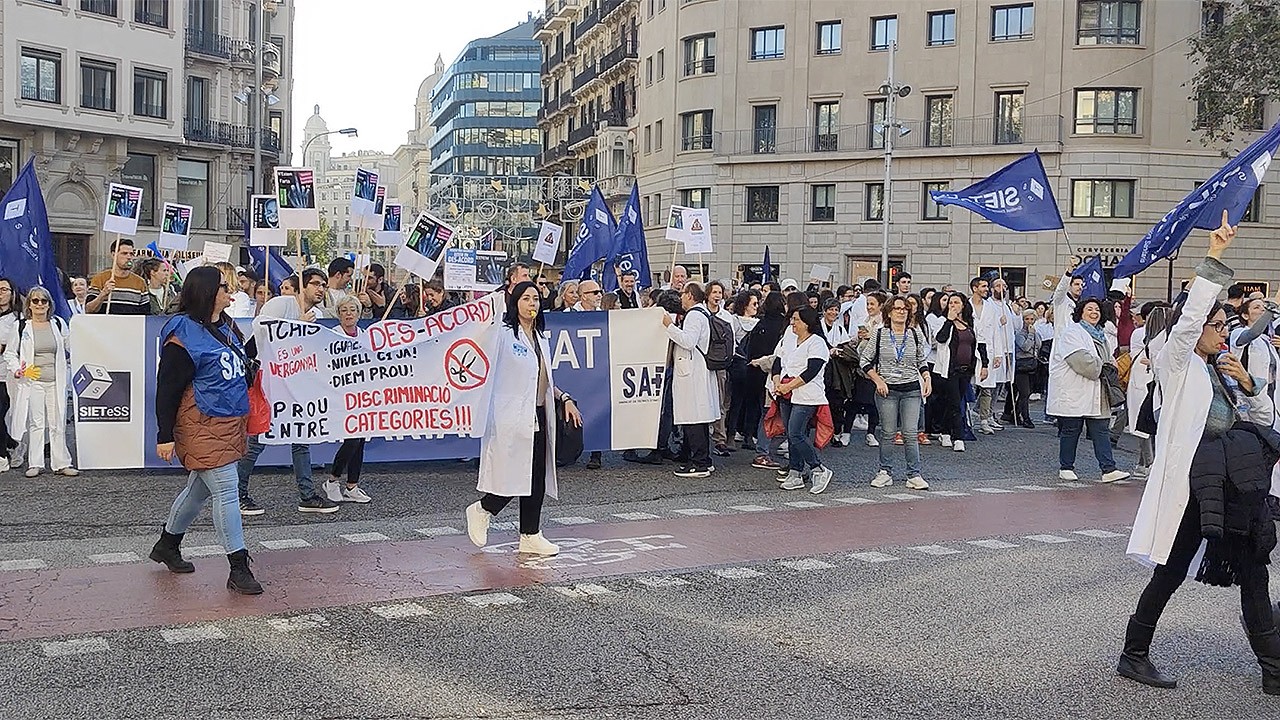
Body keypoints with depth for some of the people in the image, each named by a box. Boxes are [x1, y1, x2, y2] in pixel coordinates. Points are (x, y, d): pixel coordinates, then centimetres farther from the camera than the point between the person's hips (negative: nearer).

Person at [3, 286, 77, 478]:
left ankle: (61, 463, 6)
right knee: (35, 423, 0)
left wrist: (67, 372, 8)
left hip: (56, 382, 1)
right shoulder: (21, 327, 2)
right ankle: (34, 464, 7)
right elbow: (9, 353, 7)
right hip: (32, 382, -1)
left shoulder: (59, 323, 7)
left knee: (58, 423, 2)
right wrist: (18, 371, -8)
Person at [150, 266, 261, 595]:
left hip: (229, 424, 9)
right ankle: (239, 570, -3)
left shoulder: (225, 326, 13)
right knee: (226, 492, -9)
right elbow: (167, 388, -14)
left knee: (200, 487, 19)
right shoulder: (183, 333, -14)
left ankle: (167, 546, 38)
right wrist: (165, 436, -15)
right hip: (203, 426, -9)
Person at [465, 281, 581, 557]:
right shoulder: (504, 335, -6)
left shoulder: (541, 338, 17)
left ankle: (530, 535, 16)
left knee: (537, 479, 7)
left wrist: (565, 398, 14)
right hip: (513, 418, -7)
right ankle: (482, 510, 18)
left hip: (538, 417, 7)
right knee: (516, 477, -8)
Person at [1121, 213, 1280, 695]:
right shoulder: (1177, 363, -4)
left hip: (1232, 483, 8)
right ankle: (1133, 655, 12)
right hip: (1190, 482, -8)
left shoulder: (1219, 366, 17)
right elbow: (1189, 317, -21)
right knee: (1170, 573, -1)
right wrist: (1214, 259, -23)